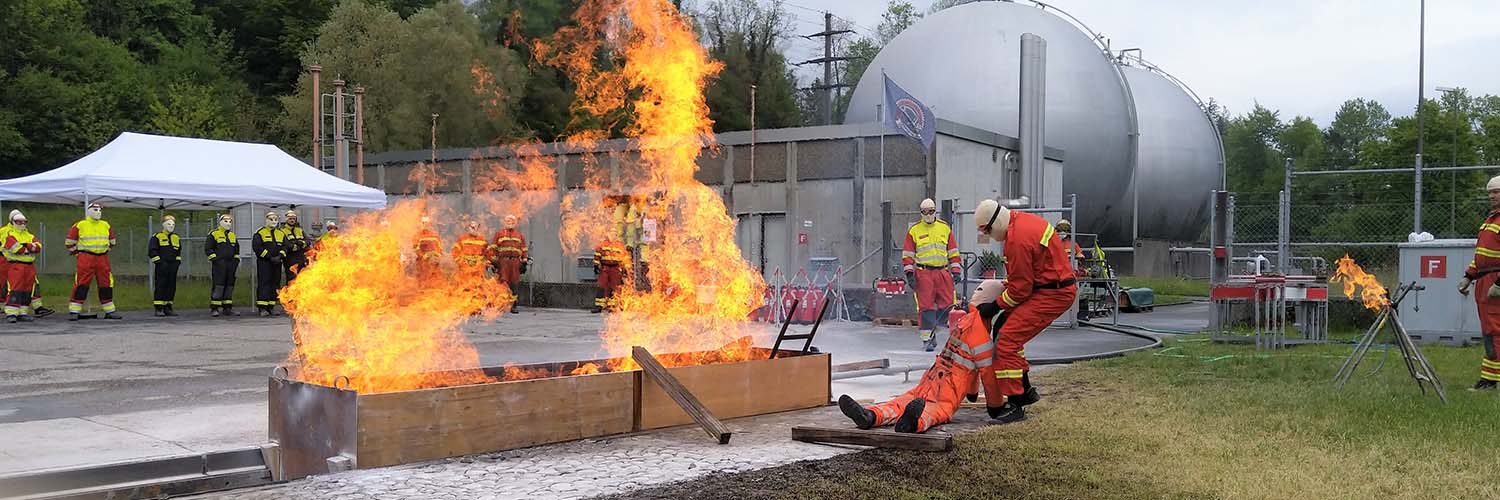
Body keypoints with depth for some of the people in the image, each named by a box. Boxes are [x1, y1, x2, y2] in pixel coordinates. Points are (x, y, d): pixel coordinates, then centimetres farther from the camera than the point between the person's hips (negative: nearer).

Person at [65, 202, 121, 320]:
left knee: (106, 284, 6)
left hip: (102, 259, 5)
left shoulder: (106, 226, 13)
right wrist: (77, 253, 4)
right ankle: (74, 312, -5)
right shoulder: (80, 225, -2)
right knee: (81, 285, -9)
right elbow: (69, 242, 3)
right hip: (86, 258, -5)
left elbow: (112, 241, 26)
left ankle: (109, 311, 14)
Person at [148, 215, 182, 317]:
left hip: (173, 266, 6)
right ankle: (158, 309, -4)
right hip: (162, 266, -6)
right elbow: (151, 251, -5)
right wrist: (159, 261, -12)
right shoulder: (157, 237, 0)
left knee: (171, 286, 6)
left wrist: (178, 261, 13)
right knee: (161, 286, -6)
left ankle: (167, 308, 12)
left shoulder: (177, 238, 18)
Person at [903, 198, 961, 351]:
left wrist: (955, 270, 7)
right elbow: (907, 253, 5)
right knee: (926, 306, -5)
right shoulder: (914, 230, 5)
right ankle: (927, 338, -1)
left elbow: (953, 251, 14)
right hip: (923, 273, -3)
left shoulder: (945, 228, 12)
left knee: (947, 303, -3)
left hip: (943, 272, 3)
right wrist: (909, 272, -4)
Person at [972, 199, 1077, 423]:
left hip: (1052, 294, -11)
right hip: (1059, 288, 11)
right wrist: (1004, 289, 16)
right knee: (1007, 328, 19)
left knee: (1008, 339, -13)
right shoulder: (1023, 219, 9)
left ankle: (1015, 403, -9)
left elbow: (1020, 287, -18)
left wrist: (995, 306, -6)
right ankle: (1025, 390, 28)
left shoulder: (1018, 239, -24)